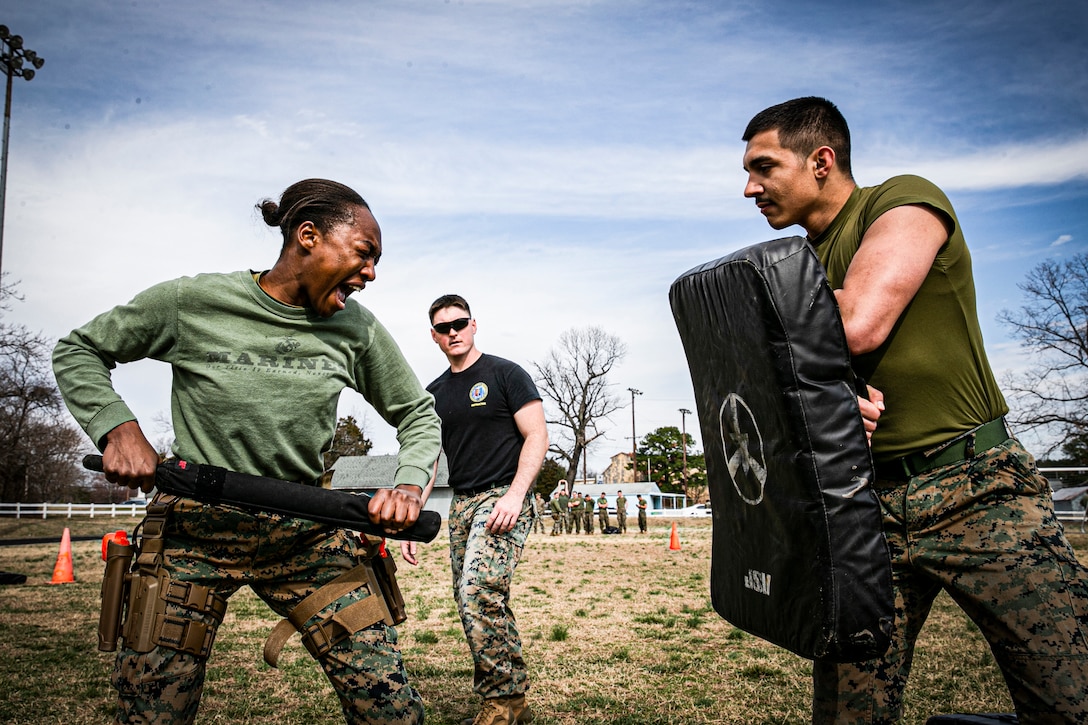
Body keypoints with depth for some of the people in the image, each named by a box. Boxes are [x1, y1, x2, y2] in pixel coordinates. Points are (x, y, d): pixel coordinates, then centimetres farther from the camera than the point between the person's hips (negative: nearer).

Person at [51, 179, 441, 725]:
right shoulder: (190, 302, -7)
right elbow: (78, 352, 7)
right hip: (194, 530, -1)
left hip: (307, 535, 2)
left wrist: (410, 483, -8)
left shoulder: (356, 329, 0)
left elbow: (418, 414, 11)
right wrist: (117, 426, -10)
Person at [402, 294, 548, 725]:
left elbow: (537, 437, -7)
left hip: (503, 500, -6)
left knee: (479, 593, -20)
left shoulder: (505, 374, -1)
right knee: (484, 605, 7)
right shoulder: (434, 394, 16)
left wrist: (514, 495, -19)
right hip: (461, 505, 7)